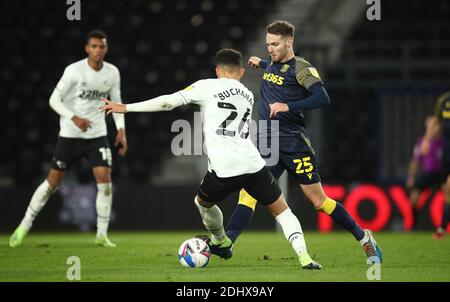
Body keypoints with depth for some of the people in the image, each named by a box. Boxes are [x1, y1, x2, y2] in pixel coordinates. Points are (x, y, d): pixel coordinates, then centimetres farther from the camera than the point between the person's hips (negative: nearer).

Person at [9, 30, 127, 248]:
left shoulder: (112, 73, -1)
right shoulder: (74, 70, -14)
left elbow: (116, 102, 12)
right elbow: (54, 99, -13)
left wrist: (121, 130, 1)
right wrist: (74, 118, -27)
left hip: (97, 134, 3)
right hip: (70, 134, -3)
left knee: (105, 179, -11)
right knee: (53, 181, 2)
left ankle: (102, 235, -1)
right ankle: (25, 225, 17)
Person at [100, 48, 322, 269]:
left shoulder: (207, 86, 7)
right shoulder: (248, 96, 23)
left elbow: (168, 102, 1)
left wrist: (127, 108, 7)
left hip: (223, 168, -3)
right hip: (253, 164, 3)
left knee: (202, 202, 29)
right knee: (281, 210, 16)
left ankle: (221, 242, 47)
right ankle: (304, 257, -1)